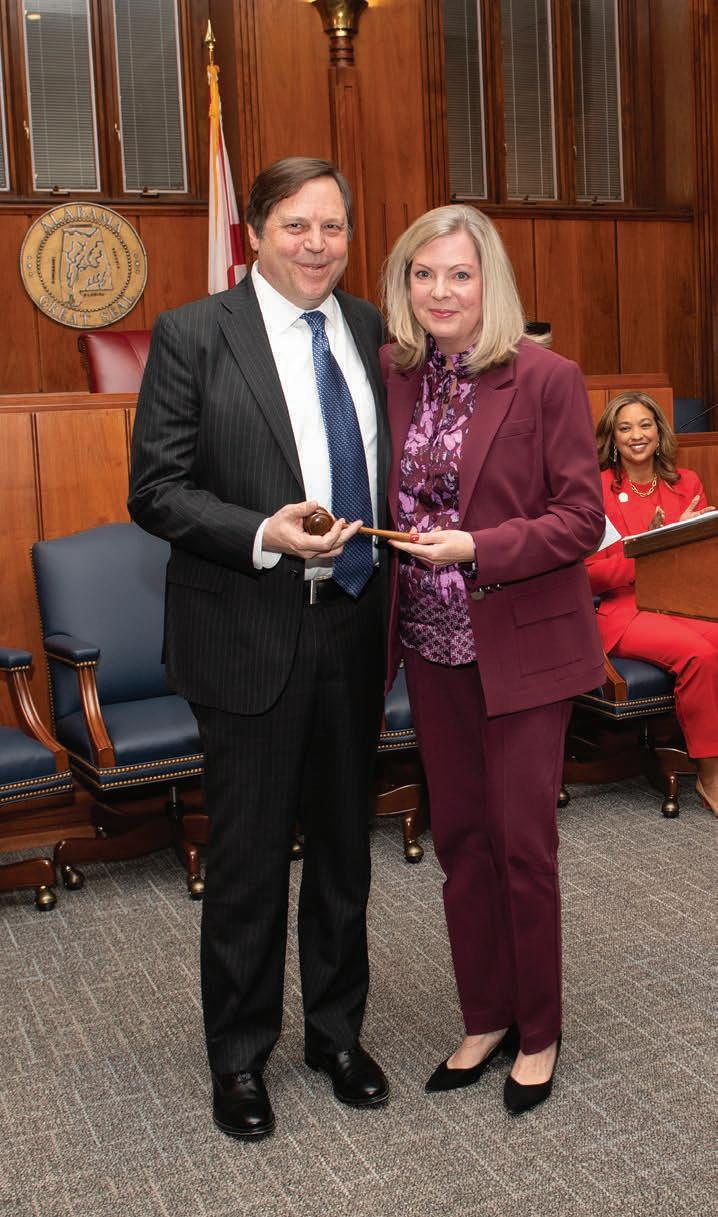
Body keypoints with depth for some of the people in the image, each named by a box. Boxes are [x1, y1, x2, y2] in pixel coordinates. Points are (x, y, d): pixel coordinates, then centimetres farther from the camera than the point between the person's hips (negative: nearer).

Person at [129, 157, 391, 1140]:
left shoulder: (369, 330, 7)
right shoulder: (192, 335, -6)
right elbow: (156, 490, -9)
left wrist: (389, 574, 2)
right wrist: (263, 534, -23)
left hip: (354, 626, 5)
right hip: (251, 637, -4)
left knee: (344, 844, 17)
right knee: (250, 855, 8)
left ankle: (336, 1031, 38)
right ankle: (239, 1056, 30)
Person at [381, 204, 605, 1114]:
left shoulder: (547, 380, -10)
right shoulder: (393, 376, 4)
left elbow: (582, 519, -11)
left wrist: (477, 548, -22)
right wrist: (388, 541, -5)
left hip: (521, 645, -5)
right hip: (432, 644, 5)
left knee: (522, 842, 4)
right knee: (459, 836, 14)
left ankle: (537, 1033, 25)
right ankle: (485, 1018, 32)